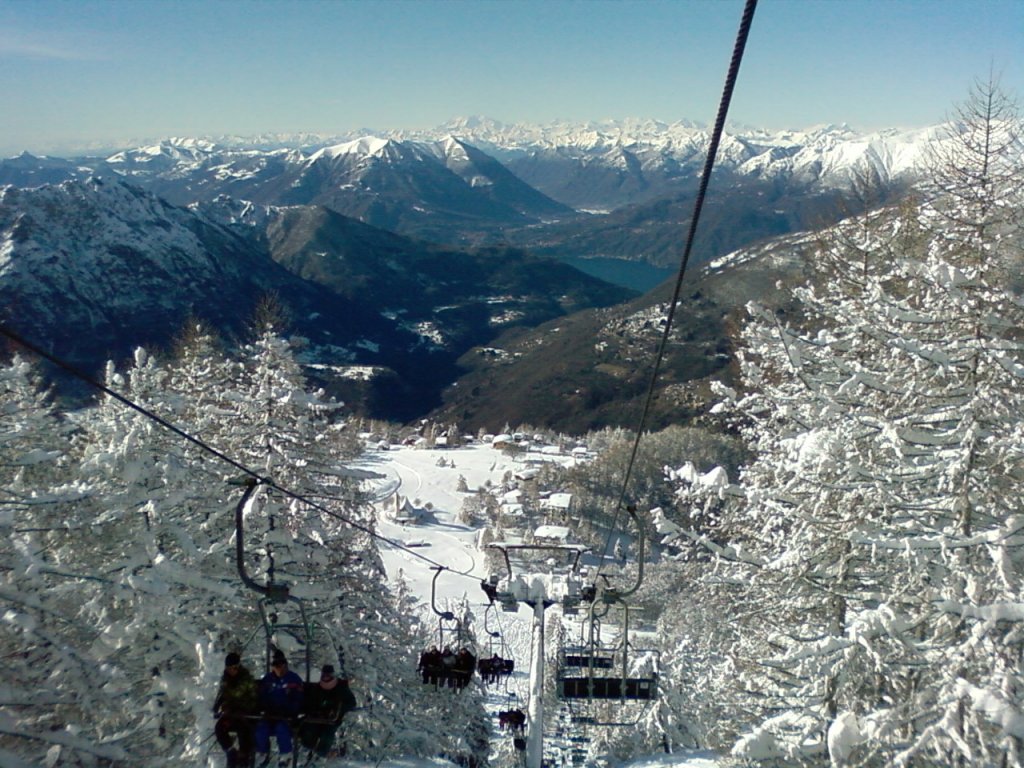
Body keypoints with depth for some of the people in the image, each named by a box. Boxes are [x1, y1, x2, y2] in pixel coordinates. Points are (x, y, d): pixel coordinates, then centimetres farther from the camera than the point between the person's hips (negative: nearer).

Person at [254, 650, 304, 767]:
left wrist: (288, 713, -17)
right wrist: (266, 710, -5)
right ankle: (264, 753, 1)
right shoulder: (267, 679, 8)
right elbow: (261, 698, 12)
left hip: (287, 716, -3)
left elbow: (297, 701, -5)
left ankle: (286, 755, -9)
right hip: (270, 714, 3)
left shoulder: (294, 680, -2)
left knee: (281, 728, -32)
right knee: (261, 728, -23)